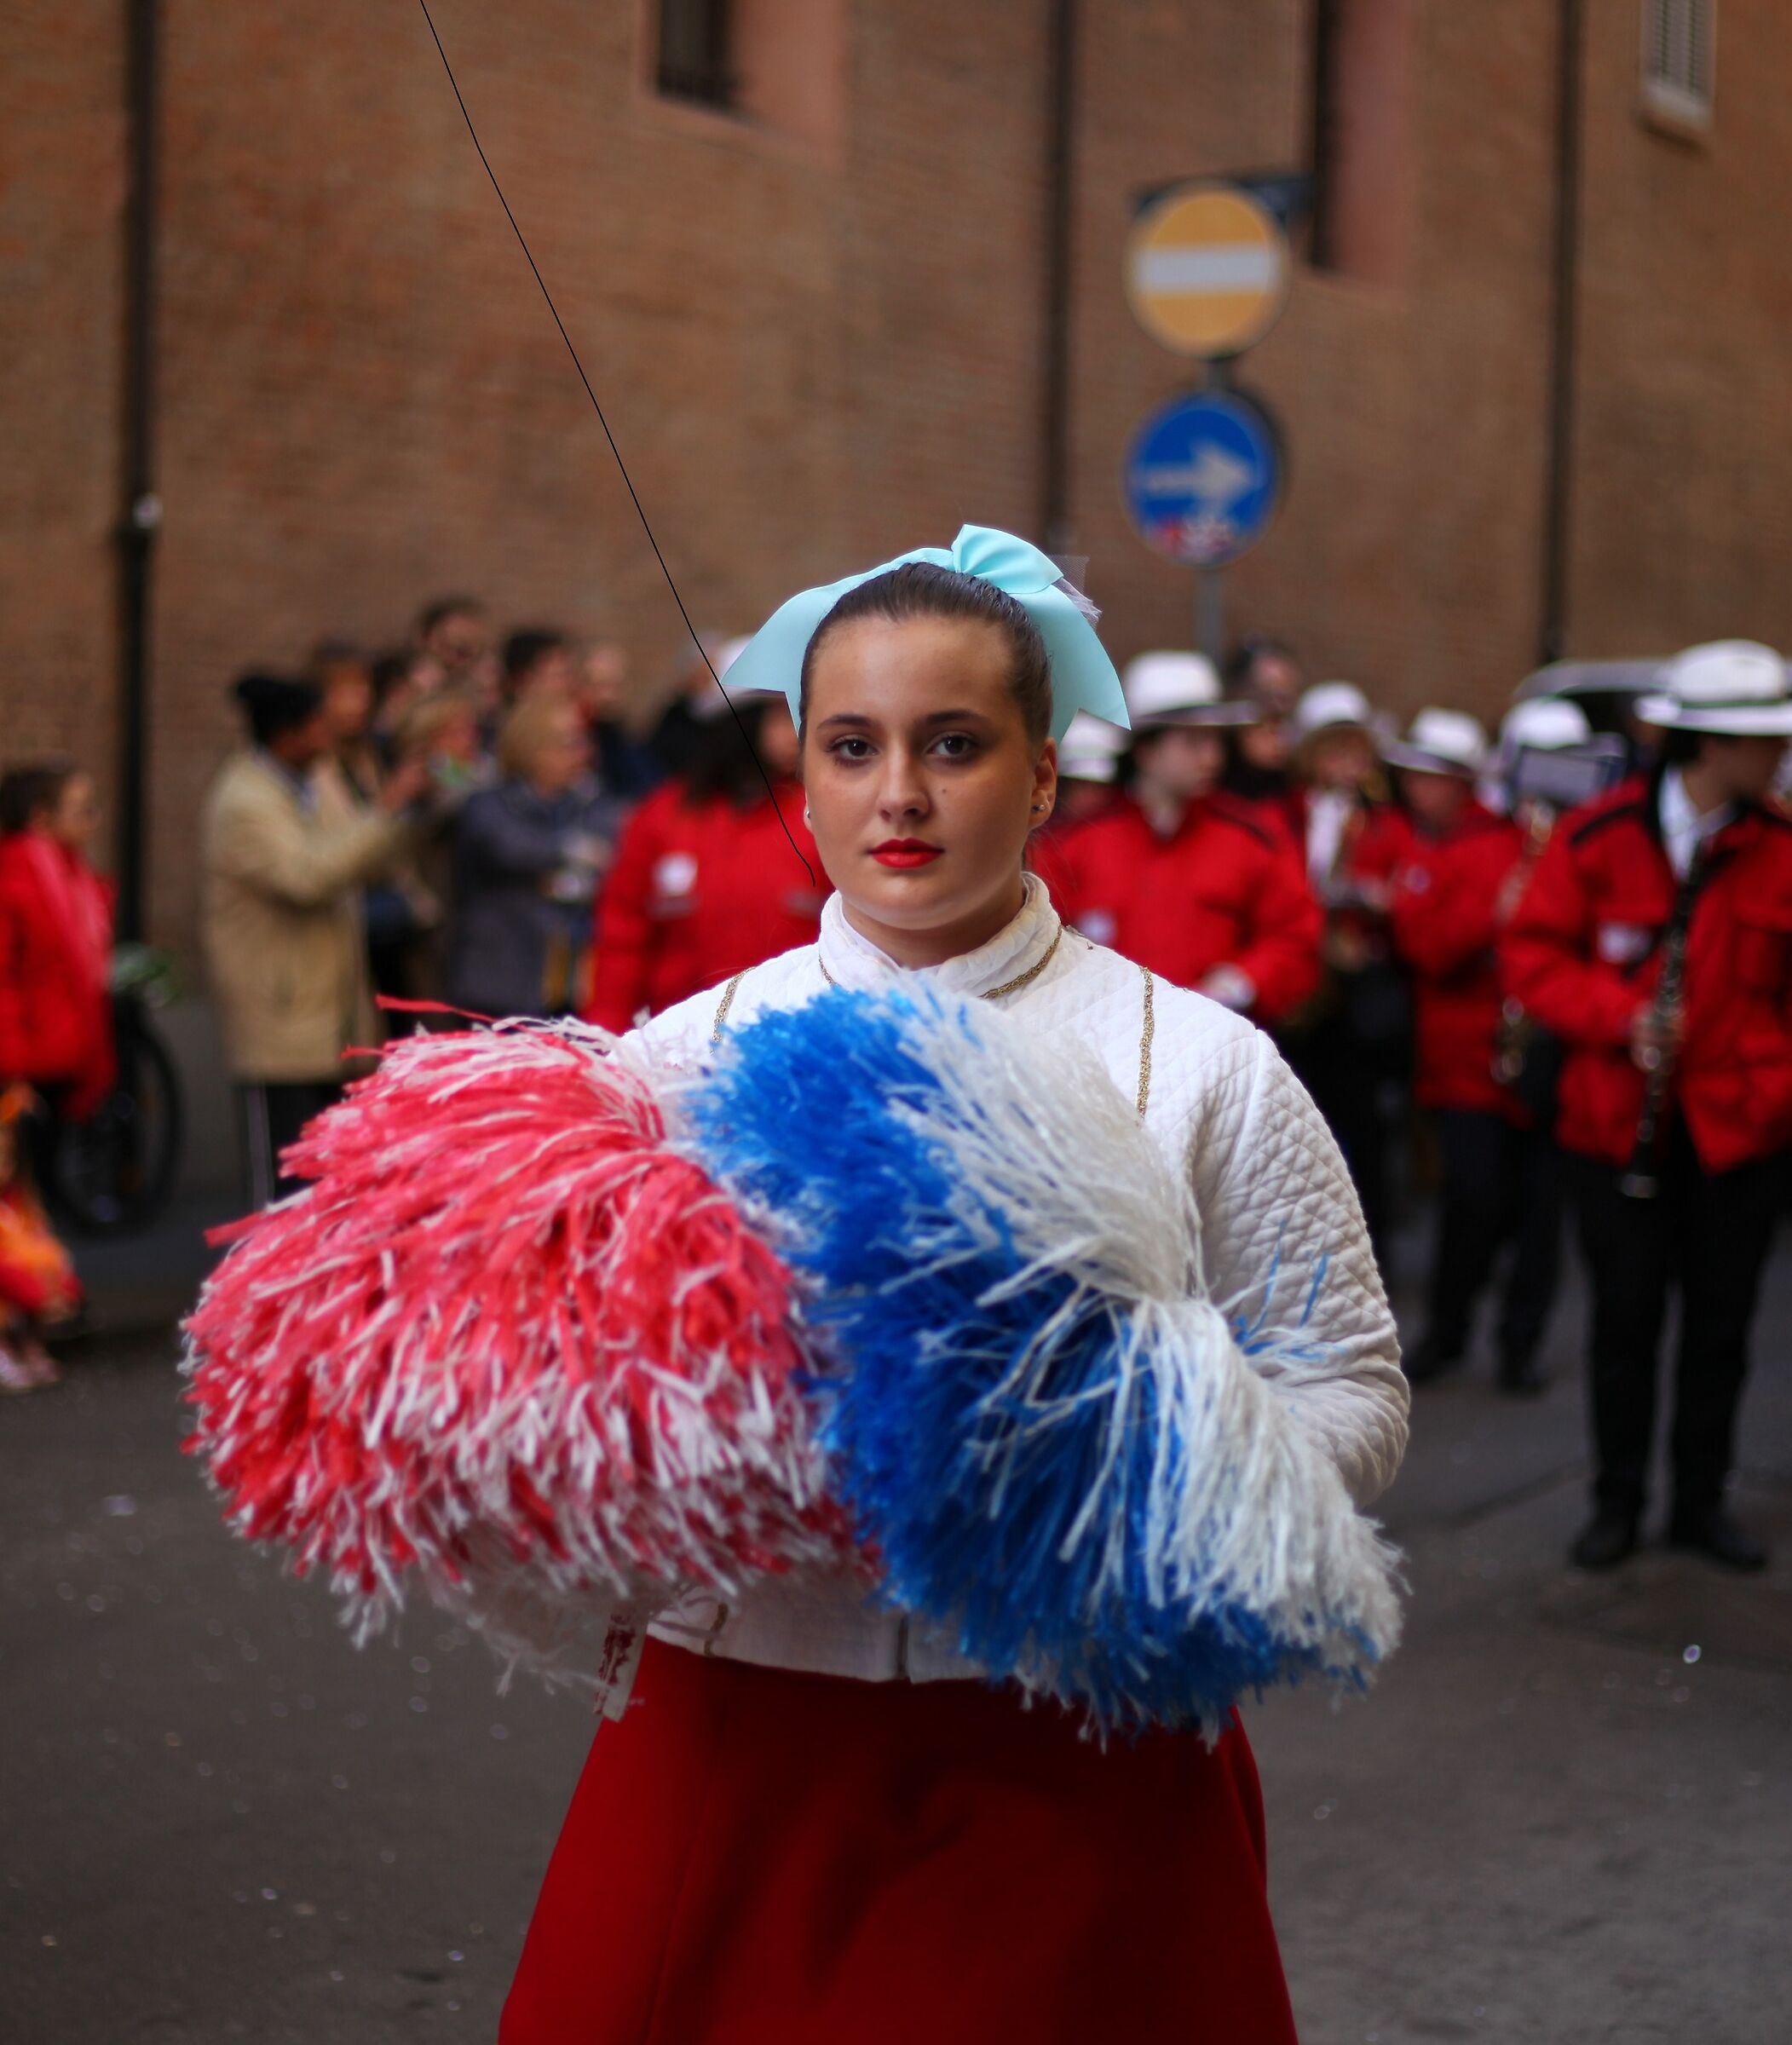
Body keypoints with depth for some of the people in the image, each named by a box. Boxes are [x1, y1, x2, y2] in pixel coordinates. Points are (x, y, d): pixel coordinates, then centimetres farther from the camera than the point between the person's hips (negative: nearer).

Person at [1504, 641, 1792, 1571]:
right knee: (1626, 1319, 7)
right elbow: (1533, 953, -3)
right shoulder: (1599, 837, -8)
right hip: (1620, 1125, -1)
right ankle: (1617, 1503, 21)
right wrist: (1618, 1015, -16)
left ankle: (1701, 1501, 25)